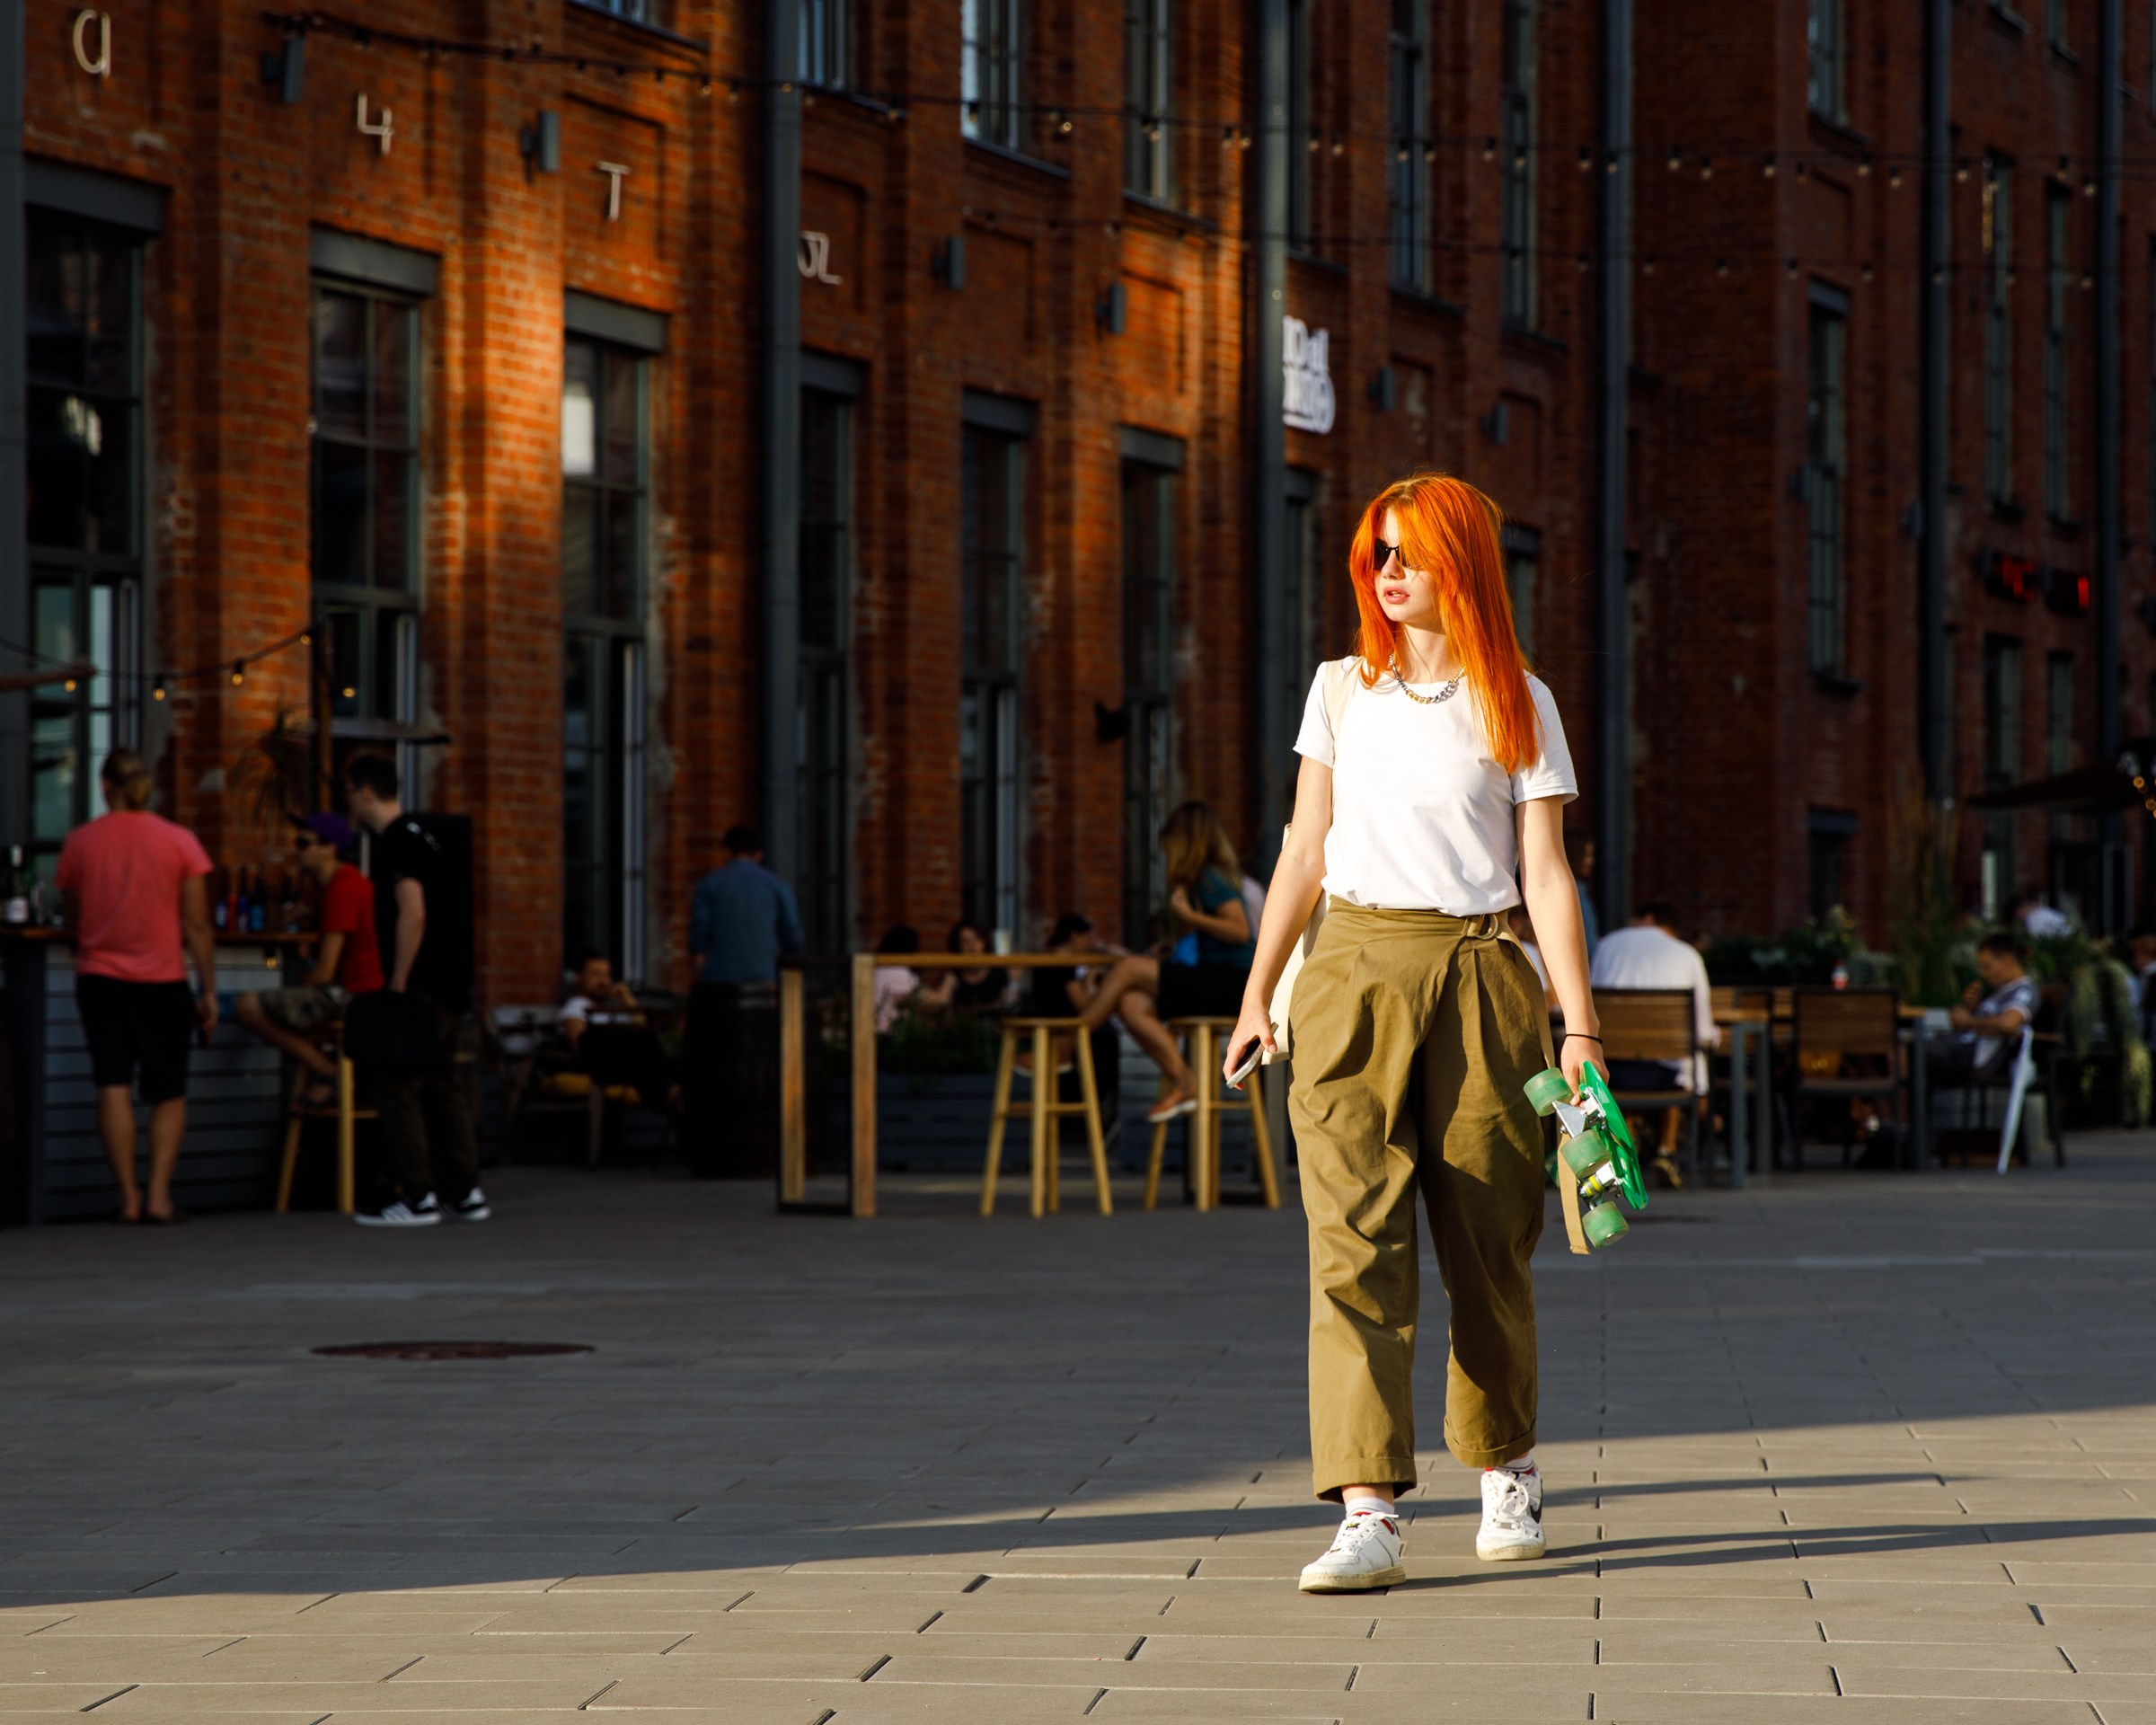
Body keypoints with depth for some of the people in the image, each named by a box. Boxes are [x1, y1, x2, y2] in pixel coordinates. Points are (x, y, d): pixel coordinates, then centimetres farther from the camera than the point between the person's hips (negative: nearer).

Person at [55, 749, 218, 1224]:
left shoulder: (78, 842, 0)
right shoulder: (179, 842, -4)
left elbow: (73, 920, 11)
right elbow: (197, 925, -4)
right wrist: (209, 992, 1)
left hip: (98, 979, 1)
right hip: (162, 983, -1)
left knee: (113, 1087, 0)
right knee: (169, 1094, 9)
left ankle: (129, 1198, -6)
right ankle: (159, 1194, -5)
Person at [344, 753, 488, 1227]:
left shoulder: (398, 842, -13)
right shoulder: (419, 835, 18)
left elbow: (413, 914, -22)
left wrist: (397, 986, -20)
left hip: (423, 986, -10)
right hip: (451, 986, 10)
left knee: (396, 1085, -7)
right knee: (441, 1084, 13)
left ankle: (418, 1197, -9)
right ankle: (466, 1193, 13)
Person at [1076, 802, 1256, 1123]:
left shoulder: (1212, 878, -10)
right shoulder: (1204, 878, 18)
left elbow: (1240, 930, -21)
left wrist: (1189, 915, -18)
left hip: (1228, 985, -9)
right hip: (1216, 983, 9)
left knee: (1128, 970, -14)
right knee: (1131, 1005, -8)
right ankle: (1181, 1084, -13)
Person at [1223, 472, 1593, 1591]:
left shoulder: (1517, 704, 4)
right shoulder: (1343, 690, 11)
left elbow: (1545, 872, 1)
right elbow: (1306, 848, 15)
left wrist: (1579, 1022, -7)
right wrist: (1258, 989, 12)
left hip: (1479, 974, -1)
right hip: (1355, 967, 1)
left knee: (1486, 1237, 6)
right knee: (1353, 1233, -11)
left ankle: (1506, 1467, 30)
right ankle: (1366, 1511, -18)